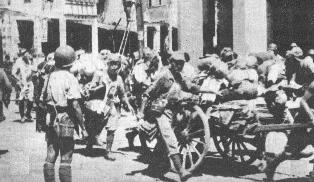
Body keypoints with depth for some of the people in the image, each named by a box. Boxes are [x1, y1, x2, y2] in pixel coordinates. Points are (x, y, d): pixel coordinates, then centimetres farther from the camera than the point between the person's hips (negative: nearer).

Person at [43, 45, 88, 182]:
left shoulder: (51, 77, 7)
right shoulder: (70, 78, -11)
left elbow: (44, 100, 11)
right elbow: (75, 105, -17)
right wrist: (83, 127, -13)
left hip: (52, 120, 6)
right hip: (66, 120, -6)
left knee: (50, 158, 10)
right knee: (65, 159, -1)